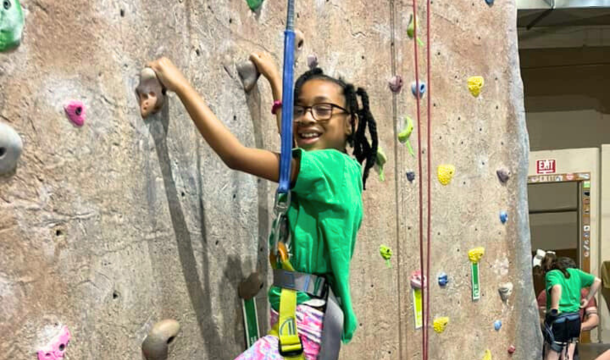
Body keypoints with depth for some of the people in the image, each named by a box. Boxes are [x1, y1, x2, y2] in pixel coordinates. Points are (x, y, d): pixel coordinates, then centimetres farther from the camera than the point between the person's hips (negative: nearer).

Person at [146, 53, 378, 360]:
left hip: (304, 327, -9)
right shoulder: (341, 169, 5)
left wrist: (180, 85, -15)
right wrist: (273, 76, 34)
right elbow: (291, 138, 24)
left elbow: (235, 156, -23)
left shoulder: (330, 164, -19)